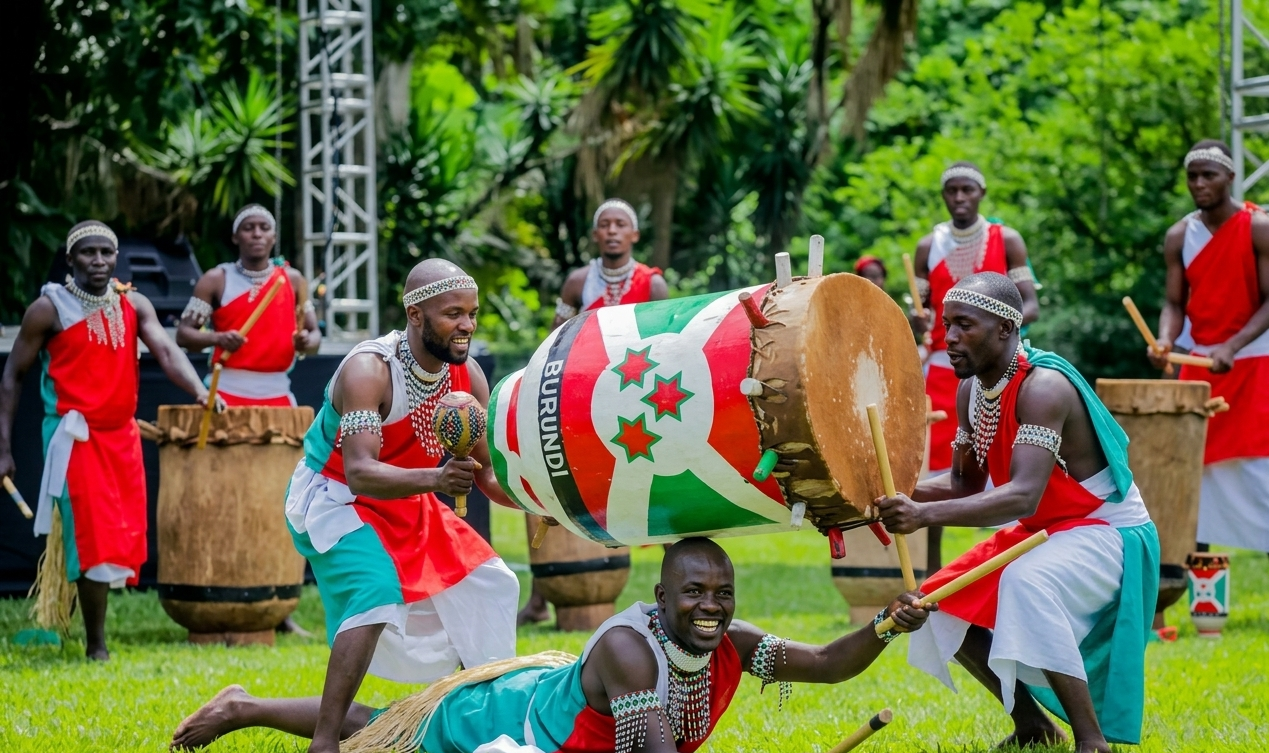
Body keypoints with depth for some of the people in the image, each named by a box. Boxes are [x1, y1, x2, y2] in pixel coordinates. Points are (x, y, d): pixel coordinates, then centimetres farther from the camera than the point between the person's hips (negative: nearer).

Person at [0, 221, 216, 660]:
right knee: (94, 541, -11)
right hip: (75, 437, -5)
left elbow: (166, 352, -9)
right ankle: (97, 647, -5)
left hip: (122, 436, 5)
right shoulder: (50, 308, -5)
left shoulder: (134, 306, 6)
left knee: (123, 540, 7)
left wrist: (199, 391, -30)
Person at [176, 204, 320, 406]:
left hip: (277, 395, 3)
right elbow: (183, 334, 0)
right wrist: (217, 338, -21)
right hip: (227, 392, -3)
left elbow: (314, 333, 11)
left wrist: (307, 342, -14)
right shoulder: (216, 279, 2)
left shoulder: (292, 280, 10)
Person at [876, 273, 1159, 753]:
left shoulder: (1042, 387, -28)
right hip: (1043, 532, 10)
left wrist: (927, 515, -50)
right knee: (944, 605, 3)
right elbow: (966, 484, 8)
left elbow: (1023, 496, -40)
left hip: (1107, 533, -10)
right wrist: (903, 493, -13)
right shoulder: (971, 390, -1)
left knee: (1027, 584, -37)